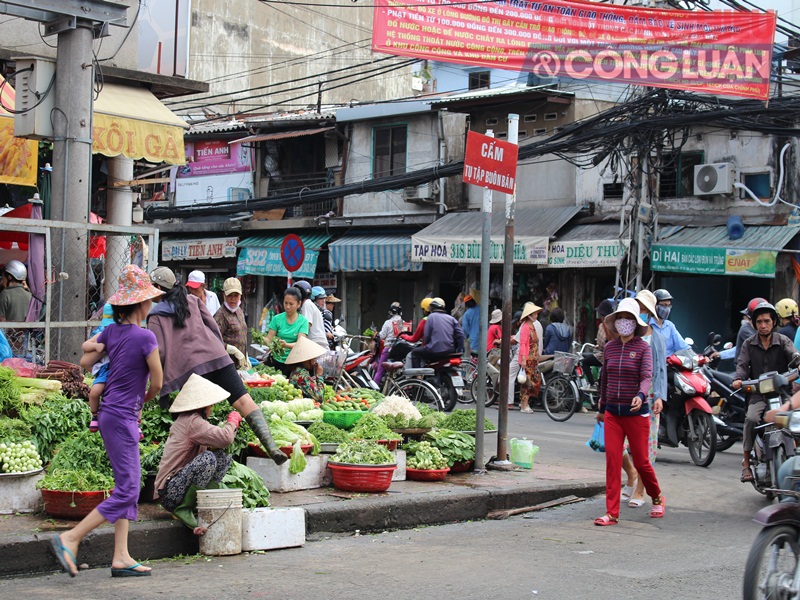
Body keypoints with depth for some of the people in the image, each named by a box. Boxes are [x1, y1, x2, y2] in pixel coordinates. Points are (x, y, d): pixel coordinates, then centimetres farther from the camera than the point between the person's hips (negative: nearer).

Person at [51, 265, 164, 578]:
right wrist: (145, 399, 11)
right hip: (123, 418, -9)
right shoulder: (145, 337, -16)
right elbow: (157, 383, -9)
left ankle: (121, 557, 11)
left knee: (129, 487, 12)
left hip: (110, 414, 9)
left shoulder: (111, 331, 5)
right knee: (126, 491, -6)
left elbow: (85, 362, 11)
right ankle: (70, 539, -6)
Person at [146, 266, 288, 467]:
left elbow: (159, 351, 2)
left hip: (188, 367, -2)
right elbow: (213, 326, 17)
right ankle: (271, 447, -23)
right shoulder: (192, 300, 21)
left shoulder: (155, 316, 10)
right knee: (243, 401, -8)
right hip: (216, 357, 2)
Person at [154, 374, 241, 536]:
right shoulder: (192, 422, -16)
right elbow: (225, 438, -27)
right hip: (169, 493, -10)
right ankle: (183, 509, -16)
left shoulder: (184, 420, 17)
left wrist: (231, 426, 7)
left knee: (221, 457, 5)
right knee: (207, 458, -29)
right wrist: (233, 421, -7)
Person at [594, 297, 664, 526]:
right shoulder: (610, 347, 7)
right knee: (612, 460, -5)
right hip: (612, 413, 4)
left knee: (640, 461, 4)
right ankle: (612, 513, -3)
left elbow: (647, 376, -18)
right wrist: (602, 408, 25)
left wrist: (641, 395, -39)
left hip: (636, 412, -3)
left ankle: (657, 497, 33)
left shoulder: (643, 347, -5)